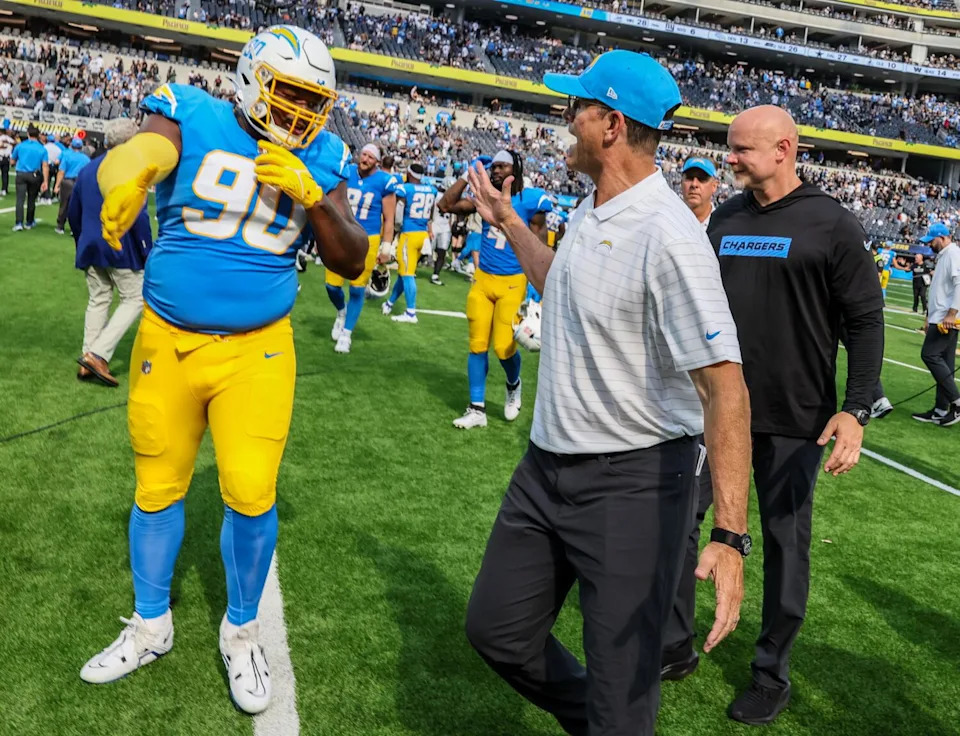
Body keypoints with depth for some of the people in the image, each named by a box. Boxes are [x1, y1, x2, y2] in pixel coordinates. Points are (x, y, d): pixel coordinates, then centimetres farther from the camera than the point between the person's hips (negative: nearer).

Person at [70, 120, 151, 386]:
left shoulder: (86, 169, 11)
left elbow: (73, 212, 16)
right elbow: (138, 216, -17)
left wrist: (83, 243, 26)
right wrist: (148, 251, -9)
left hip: (91, 248, 7)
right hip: (121, 248, -7)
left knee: (97, 301, 14)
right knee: (135, 299, 3)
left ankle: (88, 363, 13)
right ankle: (98, 354, -8)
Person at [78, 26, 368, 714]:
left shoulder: (318, 159, 3)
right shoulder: (193, 118, -5)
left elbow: (353, 263, 2)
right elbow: (133, 153, -27)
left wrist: (313, 198, -14)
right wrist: (126, 177, -52)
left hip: (257, 352, 1)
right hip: (167, 342, 0)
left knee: (251, 495, -4)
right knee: (158, 489, 13)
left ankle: (241, 630, 24)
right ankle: (151, 626, 35)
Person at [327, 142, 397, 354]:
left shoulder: (384, 182, -8)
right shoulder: (345, 173, 0)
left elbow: (389, 219, -3)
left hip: (367, 240, -3)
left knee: (358, 288, 3)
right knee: (332, 285, 3)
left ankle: (346, 333, 18)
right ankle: (342, 312, 37)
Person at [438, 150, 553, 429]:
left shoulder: (530, 201, -9)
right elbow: (446, 205, 2)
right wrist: (468, 174, -1)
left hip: (512, 283, -4)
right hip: (482, 279, 4)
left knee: (503, 346, -6)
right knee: (477, 344, 4)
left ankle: (513, 386, 28)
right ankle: (477, 409, 14)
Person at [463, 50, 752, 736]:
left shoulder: (667, 235, -23)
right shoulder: (589, 213, 6)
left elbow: (725, 388, -28)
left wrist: (730, 537, -34)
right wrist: (509, 224, 32)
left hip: (634, 481, -9)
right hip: (547, 467, 9)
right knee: (498, 630, 19)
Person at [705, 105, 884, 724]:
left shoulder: (833, 224, -9)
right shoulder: (726, 219, 7)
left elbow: (866, 321, -8)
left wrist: (857, 410, -16)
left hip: (793, 418, -5)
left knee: (786, 543, 7)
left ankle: (773, 675, 24)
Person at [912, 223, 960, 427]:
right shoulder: (943, 257, 21)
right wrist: (929, 317, 25)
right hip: (940, 319, 10)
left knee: (930, 355, -14)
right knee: (943, 362, 8)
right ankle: (941, 410, 10)